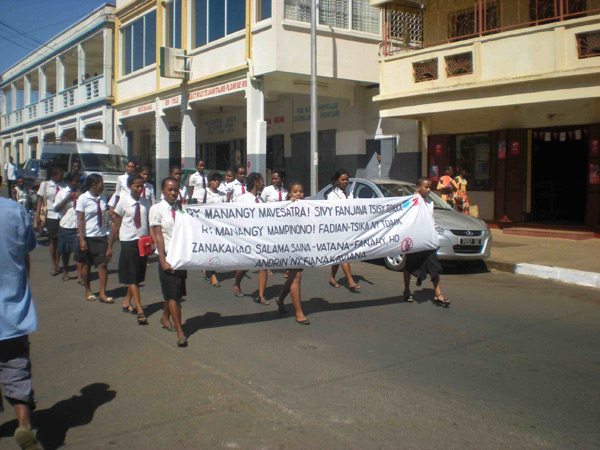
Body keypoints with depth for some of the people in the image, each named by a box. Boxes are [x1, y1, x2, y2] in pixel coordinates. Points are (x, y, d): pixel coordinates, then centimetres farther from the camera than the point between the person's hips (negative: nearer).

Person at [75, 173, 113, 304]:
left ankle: (102, 293, 1)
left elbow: (105, 216, 8)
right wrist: (81, 239, -15)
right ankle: (87, 291, 26)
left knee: (103, 264, -3)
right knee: (86, 265, 10)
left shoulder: (102, 198, 5)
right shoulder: (83, 198, -9)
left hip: (101, 236, 4)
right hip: (88, 237, -3)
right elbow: (80, 220, -10)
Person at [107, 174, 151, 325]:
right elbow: (116, 224, -3)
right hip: (128, 242, -5)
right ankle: (140, 311, -4)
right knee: (132, 277, -3)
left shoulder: (145, 202, 3)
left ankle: (127, 302, 31)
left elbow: (148, 223, 8)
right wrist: (110, 246, -1)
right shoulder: (124, 201, -8)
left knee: (138, 276, 13)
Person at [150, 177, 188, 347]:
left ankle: (165, 317, 38)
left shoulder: (181, 208, 4)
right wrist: (163, 260, -13)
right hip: (168, 255, -4)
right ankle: (180, 332, -1)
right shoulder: (157, 209, -4)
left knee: (177, 292, 14)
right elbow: (158, 235, -8)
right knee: (173, 294, -4)